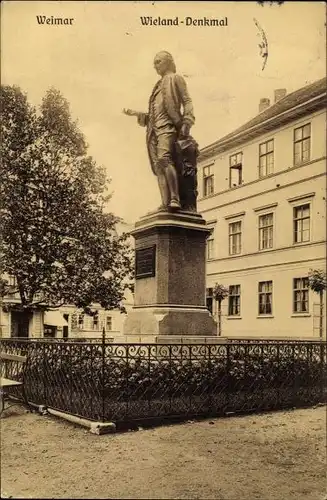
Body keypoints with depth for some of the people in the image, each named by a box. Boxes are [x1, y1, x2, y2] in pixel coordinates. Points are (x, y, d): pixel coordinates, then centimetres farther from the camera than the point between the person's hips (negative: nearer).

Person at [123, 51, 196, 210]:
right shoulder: (158, 86, 31)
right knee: (158, 166, -8)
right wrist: (136, 114, 18)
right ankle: (165, 203, -16)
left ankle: (175, 199, -34)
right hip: (153, 128, 7)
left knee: (164, 158, -27)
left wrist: (186, 123, -12)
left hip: (167, 125, -7)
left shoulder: (175, 79, 13)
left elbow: (187, 102, 2)